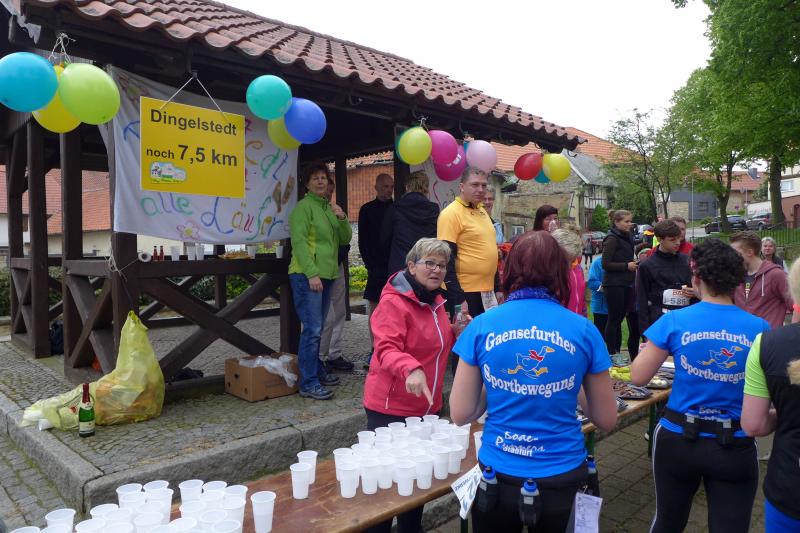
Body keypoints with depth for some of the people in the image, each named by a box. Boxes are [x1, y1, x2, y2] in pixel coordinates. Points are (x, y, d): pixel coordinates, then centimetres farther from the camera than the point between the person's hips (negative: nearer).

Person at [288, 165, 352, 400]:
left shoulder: (329, 208, 18)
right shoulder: (304, 206, -6)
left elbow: (345, 239, 16)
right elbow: (299, 241, -14)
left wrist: (342, 218, -3)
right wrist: (312, 273, -21)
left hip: (326, 275, 8)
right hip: (306, 275, -8)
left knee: (317, 328, 15)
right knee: (312, 329, -10)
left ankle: (317, 371, 26)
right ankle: (308, 384, -6)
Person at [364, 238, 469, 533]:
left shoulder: (435, 300, 10)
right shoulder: (393, 303, -17)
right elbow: (387, 348, -29)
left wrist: (457, 331, 3)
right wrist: (411, 369, -47)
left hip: (427, 406, 8)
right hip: (391, 408, -8)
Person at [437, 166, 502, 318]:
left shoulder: (482, 211, 13)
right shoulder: (452, 213, -12)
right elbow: (447, 259, -16)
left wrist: (497, 288, 18)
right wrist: (457, 298, -19)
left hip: (486, 291, 8)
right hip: (464, 293, -8)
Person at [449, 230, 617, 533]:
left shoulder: (481, 326, -9)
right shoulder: (584, 330, -8)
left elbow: (460, 414, -4)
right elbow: (607, 420, 0)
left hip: (498, 476, 0)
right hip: (562, 477, 0)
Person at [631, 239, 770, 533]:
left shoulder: (674, 321, -14)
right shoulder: (760, 328, -8)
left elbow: (638, 377, -8)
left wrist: (662, 345, 7)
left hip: (679, 440, 0)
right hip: (735, 448, 1)